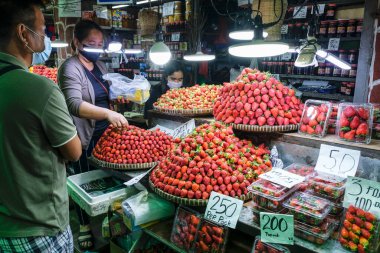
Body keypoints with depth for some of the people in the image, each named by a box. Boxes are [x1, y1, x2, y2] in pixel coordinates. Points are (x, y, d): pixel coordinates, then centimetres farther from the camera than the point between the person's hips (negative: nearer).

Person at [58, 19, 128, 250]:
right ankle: (84, 225, 27)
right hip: (85, 136, -7)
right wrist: (107, 113, -41)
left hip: (104, 133, 7)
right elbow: (74, 104, -30)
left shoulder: (100, 65, 9)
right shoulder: (70, 68, -15)